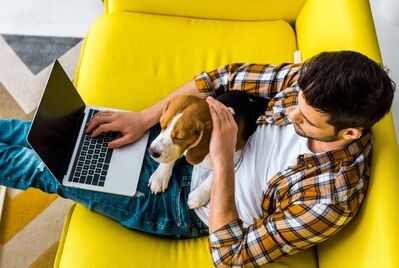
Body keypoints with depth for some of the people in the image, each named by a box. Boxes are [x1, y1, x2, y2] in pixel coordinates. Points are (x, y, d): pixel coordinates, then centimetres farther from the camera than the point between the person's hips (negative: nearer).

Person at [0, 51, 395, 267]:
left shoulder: (330, 200, -30)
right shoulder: (311, 81, -16)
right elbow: (224, 78, -7)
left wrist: (222, 163, -35)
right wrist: (142, 119, -13)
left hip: (185, 206, -4)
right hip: (185, 144, 4)